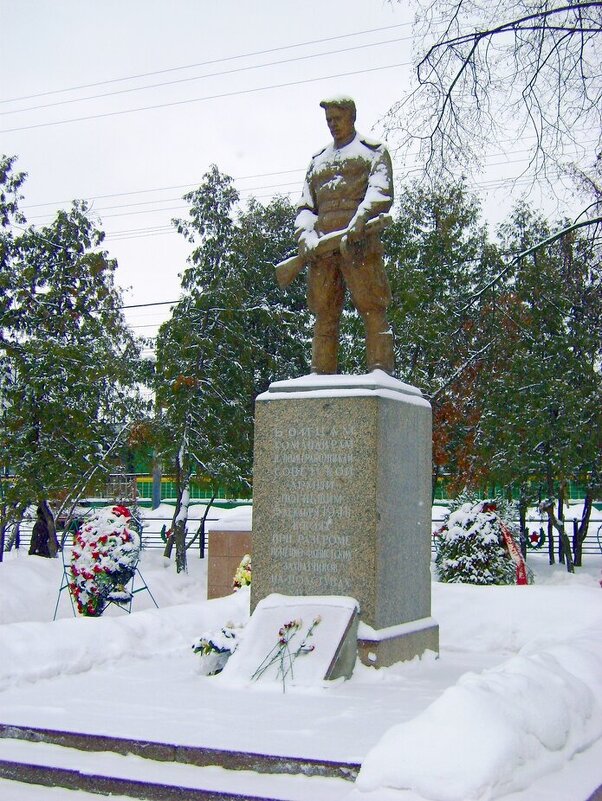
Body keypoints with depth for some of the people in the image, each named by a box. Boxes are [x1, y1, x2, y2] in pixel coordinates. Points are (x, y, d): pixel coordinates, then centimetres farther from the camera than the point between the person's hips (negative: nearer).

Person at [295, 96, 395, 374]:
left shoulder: (373, 151, 14)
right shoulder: (318, 160, 29)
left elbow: (380, 192, -4)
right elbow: (305, 205, 19)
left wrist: (359, 221, -23)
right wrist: (305, 234, -3)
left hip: (358, 242, -5)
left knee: (372, 308, -11)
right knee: (323, 313, 0)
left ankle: (379, 369, -16)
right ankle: (320, 374, -1)